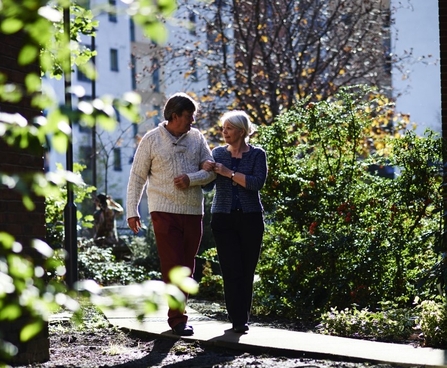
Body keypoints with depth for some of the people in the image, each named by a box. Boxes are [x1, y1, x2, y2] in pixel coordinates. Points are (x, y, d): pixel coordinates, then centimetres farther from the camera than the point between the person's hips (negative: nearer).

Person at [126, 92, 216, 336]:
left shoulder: (196, 138, 7)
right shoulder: (151, 140, -2)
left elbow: (211, 170, 7)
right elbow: (137, 177, 1)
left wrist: (191, 179, -13)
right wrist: (132, 211, -3)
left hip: (193, 211, 4)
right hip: (165, 212, -4)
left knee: (187, 267, 8)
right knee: (172, 266, -9)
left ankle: (177, 312, 20)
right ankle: (178, 319, -8)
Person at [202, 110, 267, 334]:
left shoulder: (257, 154, 1)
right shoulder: (218, 153, 8)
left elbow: (257, 182, -14)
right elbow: (208, 186, 4)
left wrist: (228, 172, -16)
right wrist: (206, 171, -17)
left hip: (250, 218, -1)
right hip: (223, 218, 1)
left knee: (247, 271, 2)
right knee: (231, 270, -7)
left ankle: (242, 318, 11)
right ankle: (238, 321, -6)